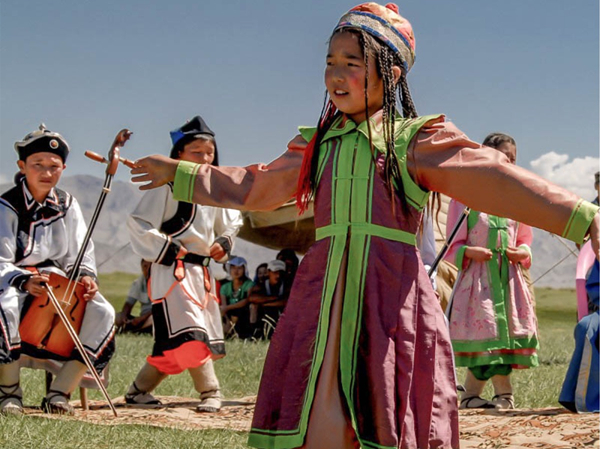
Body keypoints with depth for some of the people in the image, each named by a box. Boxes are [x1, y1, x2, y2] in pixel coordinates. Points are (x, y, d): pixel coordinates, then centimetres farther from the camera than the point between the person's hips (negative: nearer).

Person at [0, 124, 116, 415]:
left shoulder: (67, 205, 9)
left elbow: (79, 254, 11)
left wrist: (85, 276, -12)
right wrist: (25, 281, -36)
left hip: (58, 283, 5)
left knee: (102, 313, -20)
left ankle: (59, 393, -13)